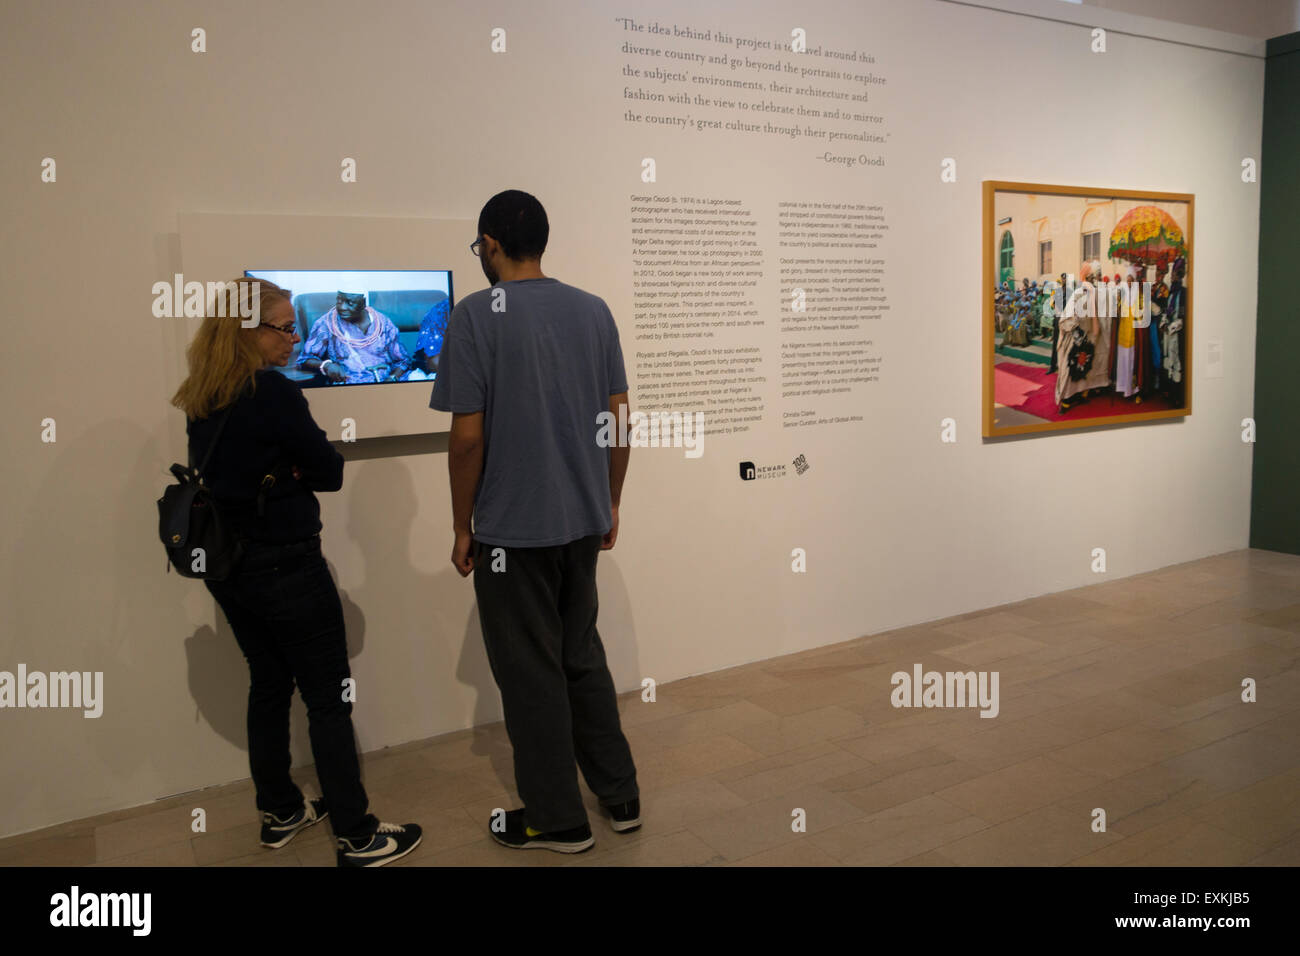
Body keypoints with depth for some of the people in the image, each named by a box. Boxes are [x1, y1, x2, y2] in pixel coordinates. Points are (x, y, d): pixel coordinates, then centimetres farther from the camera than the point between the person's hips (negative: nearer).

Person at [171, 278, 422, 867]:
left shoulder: (200, 402, 6)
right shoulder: (272, 393, -19)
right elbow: (331, 472, -14)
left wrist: (282, 470, 0)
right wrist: (296, 471, 2)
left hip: (227, 568, 9)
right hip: (284, 568, -8)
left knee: (269, 684, 20)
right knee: (329, 698, 1)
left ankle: (279, 813, 33)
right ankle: (356, 837, 8)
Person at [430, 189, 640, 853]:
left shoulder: (476, 315, -11)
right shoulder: (594, 310, 4)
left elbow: (468, 437, -14)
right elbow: (620, 417, 6)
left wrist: (462, 527, -3)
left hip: (512, 528, -5)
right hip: (584, 520, 6)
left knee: (531, 673, 9)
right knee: (584, 657, 20)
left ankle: (557, 819, 22)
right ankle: (620, 796, 30)